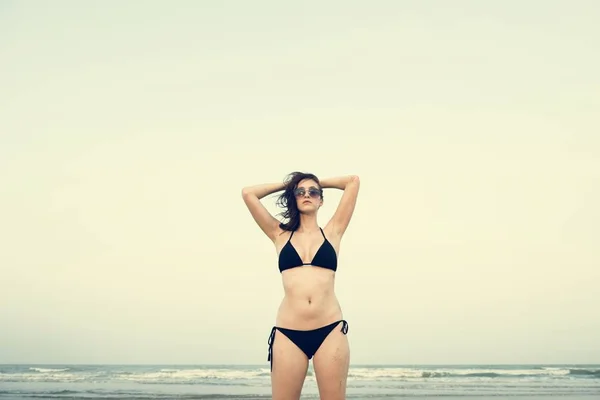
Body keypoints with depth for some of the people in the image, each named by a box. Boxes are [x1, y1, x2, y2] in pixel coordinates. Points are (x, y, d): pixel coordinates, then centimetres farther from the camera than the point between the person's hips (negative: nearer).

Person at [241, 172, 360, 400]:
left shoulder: (332, 232, 13)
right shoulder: (281, 234, 14)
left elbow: (353, 182, 13)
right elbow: (248, 193, 12)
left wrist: (320, 183, 26)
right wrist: (287, 184, 23)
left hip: (330, 330, 0)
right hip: (288, 333, 0)